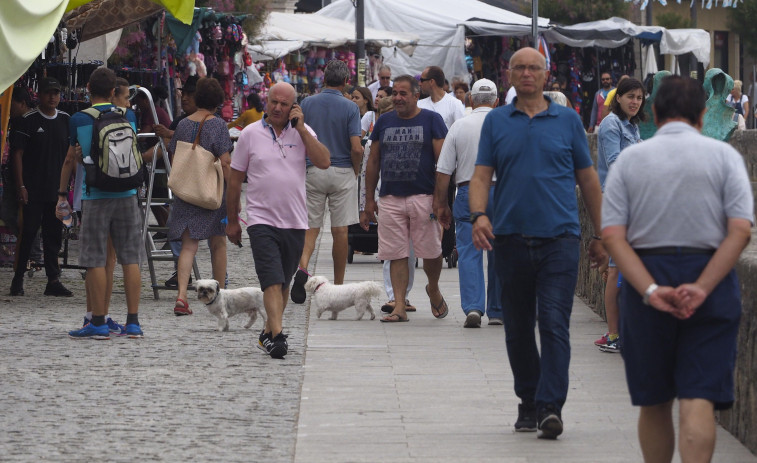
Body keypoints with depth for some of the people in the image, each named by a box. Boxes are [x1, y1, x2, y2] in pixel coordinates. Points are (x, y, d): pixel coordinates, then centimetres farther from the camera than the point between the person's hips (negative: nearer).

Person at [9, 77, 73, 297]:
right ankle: (18, 279, 7)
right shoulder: (28, 120, -5)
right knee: (28, 233, -3)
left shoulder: (66, 120, 9)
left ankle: (53, 280, 12)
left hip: (58, 189, 4)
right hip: (33, 191, -4)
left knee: (54, 235, 7)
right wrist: (21, 186, -11)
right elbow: (17, 154, -5)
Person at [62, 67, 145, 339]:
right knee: (130, 258, 5)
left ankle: (99, 323, -1)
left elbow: (70, 161, 6)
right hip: (127, 194, 3)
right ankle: (133, 322, 5)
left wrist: (62, 194, 16)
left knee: (95, 259, 0)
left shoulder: (79, 120, -3)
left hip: (94, 195, -3)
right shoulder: (128, 117, 4)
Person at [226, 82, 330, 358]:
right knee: (272, 281, -16)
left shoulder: (302, 132, 6)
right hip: (261, 219, -3)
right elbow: (235, 179, 7)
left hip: (295, 221, 3)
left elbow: (324, 162, -9)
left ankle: (268, 333, 25)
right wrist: (232, 221, 9)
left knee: (284, 283, 12)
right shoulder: (251, 134, 2)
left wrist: (301, 129, -11)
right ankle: (277, 335, -22)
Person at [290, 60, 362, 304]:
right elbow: (357, 148, -12)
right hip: (342, 173, -2)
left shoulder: (307, 104, 0)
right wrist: (355, 172, 5)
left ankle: (302, 267, -21)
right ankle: (338, 286, 12)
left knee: (310, 226, 6)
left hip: (313, 171, 2)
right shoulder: (350, 108, -7)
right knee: (340, 230, 5)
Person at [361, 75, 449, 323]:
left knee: (431, 251, -1)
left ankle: (433, 289, 27)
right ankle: (399, 306, 1)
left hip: (424, 198, -3)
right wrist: (369, 200, 12)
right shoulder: (384, 122, 13)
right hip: (390, 198, 3)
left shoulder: (431, 120, 2)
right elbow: (373, 162, 17)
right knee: (397, 255, -1)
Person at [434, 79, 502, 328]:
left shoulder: (459, 126, 2)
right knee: (498, 254, 9)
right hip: (500, 192, 1)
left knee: (468, 253, -2)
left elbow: (443, 170, 1)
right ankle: (497, 311, 15)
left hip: (467, 191, -1)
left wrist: (441, 204, 9)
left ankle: (473, 306, -17)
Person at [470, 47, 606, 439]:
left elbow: (588, 179, 11)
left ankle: (551, 406, -16)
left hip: (559, 236, -2)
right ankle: (528, 402, 22)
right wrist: (479, 215, -15)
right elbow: (481, 175, 4)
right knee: (518, 329, 10)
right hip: (510, 238, 2)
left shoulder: (567, 120, 7)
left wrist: (599, 234, 10)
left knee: (555, 325, -12)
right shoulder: (496, 122, 10)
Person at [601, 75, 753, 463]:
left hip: (645, 278, 1)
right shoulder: (723, 156, 2)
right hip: (711, 275, -1)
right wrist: (702, 288, -12)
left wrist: (651, 291, -12)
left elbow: (612, 235, -6)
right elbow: (741, 231, -9)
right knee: (698, 400, -7)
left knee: (654, 402, 14)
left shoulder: (629, 159, 5)